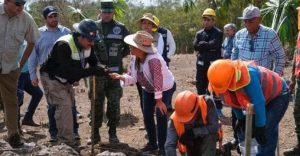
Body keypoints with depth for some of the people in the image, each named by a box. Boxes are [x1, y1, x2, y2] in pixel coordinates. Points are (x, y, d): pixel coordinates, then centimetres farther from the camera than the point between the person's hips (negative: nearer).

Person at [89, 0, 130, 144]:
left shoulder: (121, 28, 3)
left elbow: (129, 45, 14)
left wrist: (120, 56, 6)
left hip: (114, 72, 0)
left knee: (114, 104, 3)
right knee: (96, 103, 5)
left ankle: (112, 133, 14)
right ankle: (95, 133, 14)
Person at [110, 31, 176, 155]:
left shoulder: (153, 60, -38)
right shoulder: (136, 60, -12)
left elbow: (158, 81, -35)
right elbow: (133, 78, -10)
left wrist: (159, 100, -31)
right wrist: (120, 77, -29)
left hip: (165, 88, -8)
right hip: (149, 89, 8)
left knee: (160, 115, -13)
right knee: (147, 115, 7)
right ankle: (152, 142, 24)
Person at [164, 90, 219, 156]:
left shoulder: (206, 103, -32)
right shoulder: (175, 120, -30)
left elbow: (214, 127, -28)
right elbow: (169, 145, -35)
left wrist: (194, 132, -36)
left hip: (207, 135, -2)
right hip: (191, 142, 2)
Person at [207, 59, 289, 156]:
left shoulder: (250, 76, -42)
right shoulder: (223, 80, -19)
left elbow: (259, 103, -35)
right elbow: (233, 101, 0)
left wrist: (260, 127, -27)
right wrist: (240, 118, 4)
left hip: (277, 95, -7)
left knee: (266, 131, -19)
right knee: (244, 128, 3)